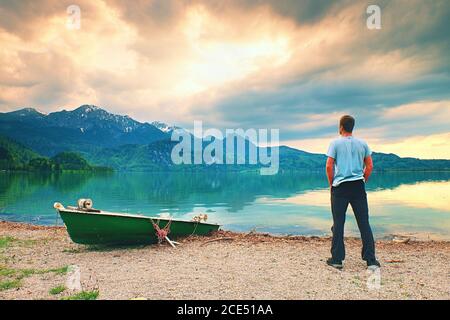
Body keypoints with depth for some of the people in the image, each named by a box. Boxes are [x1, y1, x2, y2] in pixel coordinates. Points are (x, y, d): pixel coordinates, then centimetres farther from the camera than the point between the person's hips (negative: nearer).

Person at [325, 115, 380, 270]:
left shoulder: (335, 143, -1)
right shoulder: (362, 144, 9)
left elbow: (329, 166, -7)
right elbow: (369, 166, 8)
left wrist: (331, 184, 4)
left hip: (340, 187, -3)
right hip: (358, 187, 3)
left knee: (338, 224, 3)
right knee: (364, 223, 6)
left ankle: (337, 259, 8)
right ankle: (371, 260, 9)